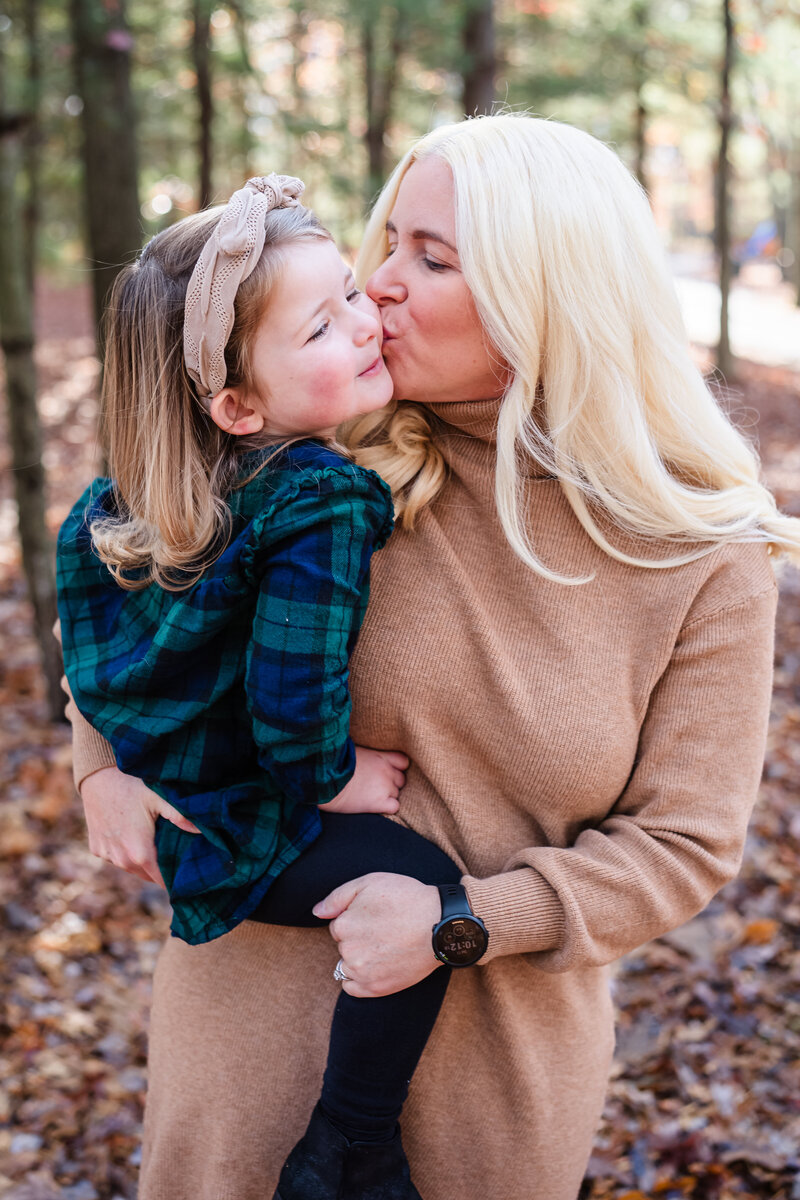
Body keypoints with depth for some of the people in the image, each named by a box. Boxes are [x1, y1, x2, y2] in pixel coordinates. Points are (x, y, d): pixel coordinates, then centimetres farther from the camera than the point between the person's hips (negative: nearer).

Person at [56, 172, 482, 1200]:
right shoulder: (323, 505, -27)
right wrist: (334, 778, -12)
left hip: (175, 792, 10)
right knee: (423, 886, -21)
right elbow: (292, 693, -30)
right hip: (235, 837, -10)